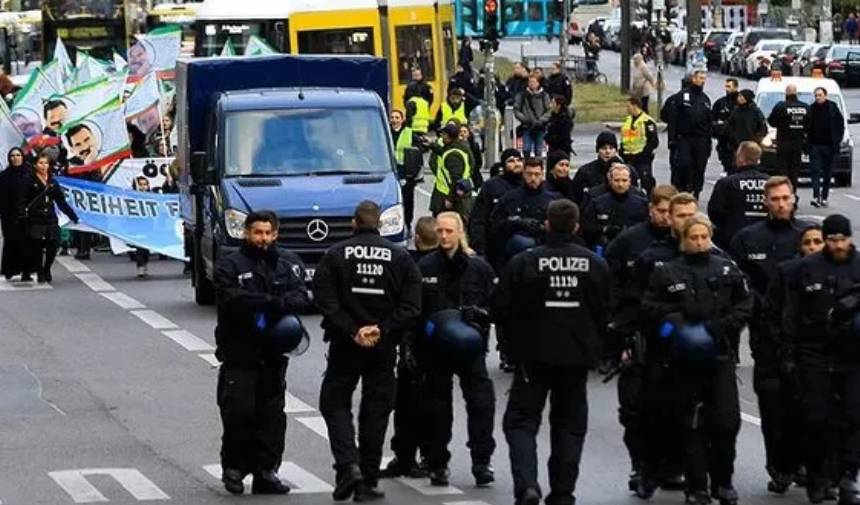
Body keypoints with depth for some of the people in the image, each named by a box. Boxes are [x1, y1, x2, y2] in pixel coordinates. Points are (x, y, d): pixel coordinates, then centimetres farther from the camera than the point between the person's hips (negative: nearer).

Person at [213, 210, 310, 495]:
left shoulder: (289, 265, 11)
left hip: (274, 354, 4)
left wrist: (278, 304, -24)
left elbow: (300, 298, -4)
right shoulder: (229, 265, 1)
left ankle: (266, 472, 12)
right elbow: (230, 299, -16)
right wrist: (270, 301, -21)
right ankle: (233, 467, 8)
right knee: (238, 411, -8)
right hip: (239, 354, -3)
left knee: (271, 415, 5)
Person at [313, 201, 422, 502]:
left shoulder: (335, 255, -3)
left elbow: (325, 301, -12)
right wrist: (382, 329, -9)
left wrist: (351, 331, -12)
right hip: (384, 347, 1)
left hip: (345, 345, -1)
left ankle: (348, 464, -11)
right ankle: (367, 482, 9)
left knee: (335, 402, 10)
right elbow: (411, 305, -6)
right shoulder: (400, 257, 1)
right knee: (376, 409, 9)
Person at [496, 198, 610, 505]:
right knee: (569, 422, 13)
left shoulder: (523, 263, -12)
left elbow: (503, 310, -7)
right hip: (578, 355, 3)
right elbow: (606, 311, 3)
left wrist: (518, 339, 12)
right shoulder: (595, 265, -3)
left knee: (522, 420, 4)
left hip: (534, 353, -2)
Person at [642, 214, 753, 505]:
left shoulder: (727, 270, 6)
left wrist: (724, 326, -7)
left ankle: (723, 482, 13)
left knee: (728, 420, -4)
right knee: (693, 425, 5)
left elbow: (745, 304, 6)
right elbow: (650, 306, 3)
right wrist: (672, 321, -11)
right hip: (686, 358, -1)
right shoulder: (667, 273, 3)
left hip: (721, 354, 1)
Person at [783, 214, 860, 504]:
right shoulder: (807, 269, 3)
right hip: (815, 355, -1)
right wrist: (792, 348, -2)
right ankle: (816, 476, 16)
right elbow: (791, 314, 4)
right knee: (816, 417, 1)